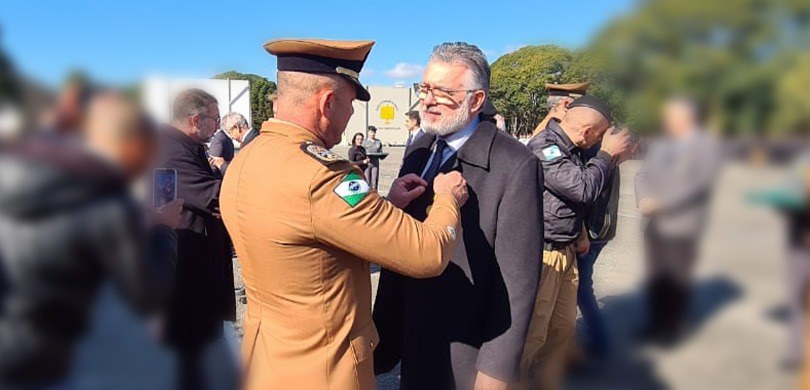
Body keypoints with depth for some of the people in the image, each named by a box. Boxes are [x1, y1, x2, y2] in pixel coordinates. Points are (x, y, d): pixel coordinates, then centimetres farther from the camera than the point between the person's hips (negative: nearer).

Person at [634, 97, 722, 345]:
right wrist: (643, 199, -11)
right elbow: (643, 174, 10)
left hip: (681, 225, -5)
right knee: (655, 278, 13)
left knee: (676, 280, 3)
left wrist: (660, 203, -20)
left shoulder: (705, 146, -4)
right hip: (654, 224, 6)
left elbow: (699, 181, -16)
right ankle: (654, 326, 26)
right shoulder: (658, 146, 17)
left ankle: (671, 331, 17)